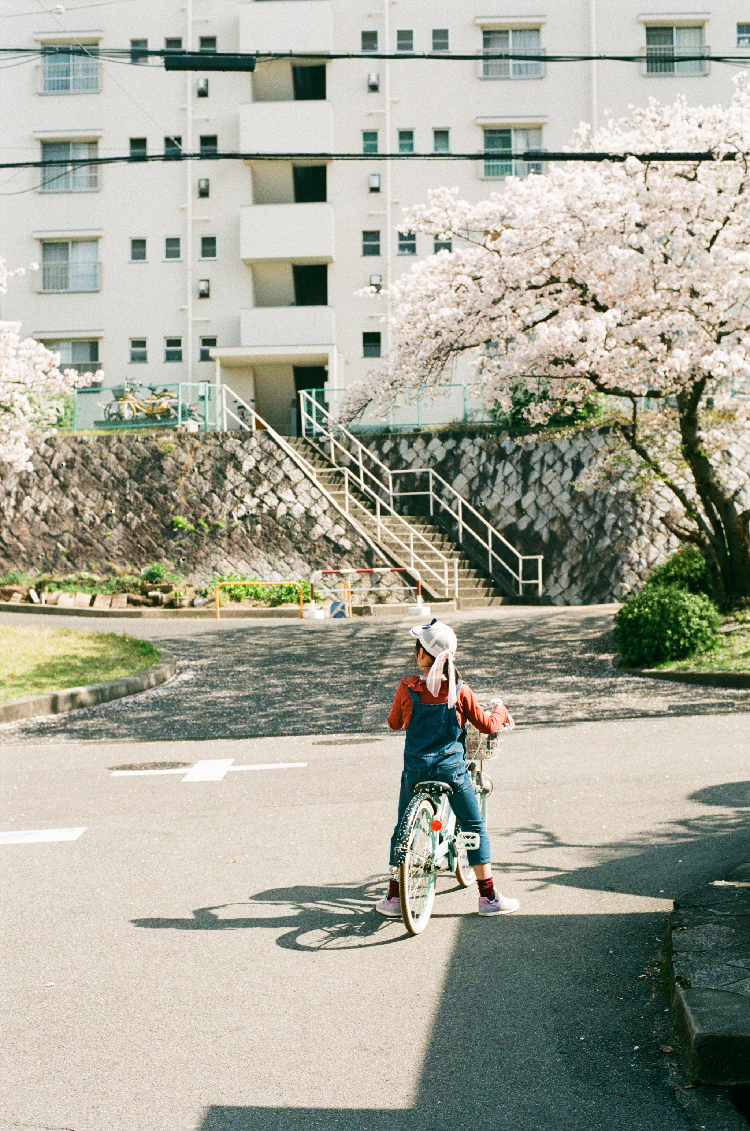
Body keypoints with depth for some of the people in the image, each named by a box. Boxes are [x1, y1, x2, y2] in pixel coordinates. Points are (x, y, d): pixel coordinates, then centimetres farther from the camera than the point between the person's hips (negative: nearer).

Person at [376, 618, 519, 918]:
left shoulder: (407, 688, -7)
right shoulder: (459, 690, -9)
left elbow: (394, 723, 7)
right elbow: (487, 725, -1)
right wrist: (500, 710, 20)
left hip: (415, 769, 1)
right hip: (452, 769, -1)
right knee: (474, 828, 11)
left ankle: (394, 897, 19)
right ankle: (489, 897, 12)